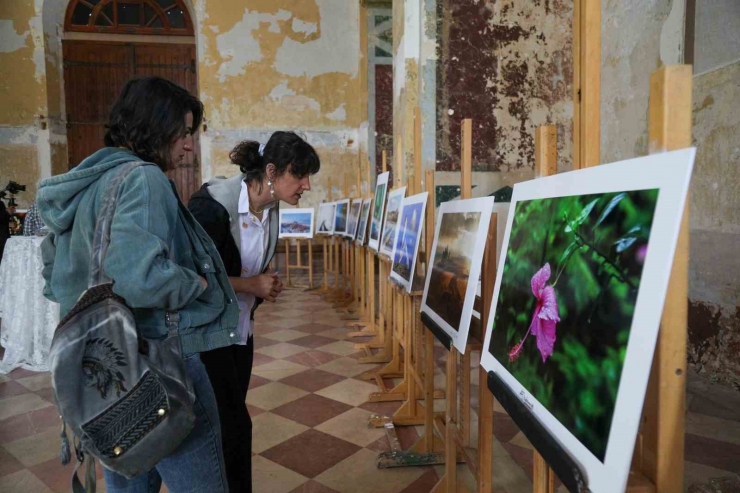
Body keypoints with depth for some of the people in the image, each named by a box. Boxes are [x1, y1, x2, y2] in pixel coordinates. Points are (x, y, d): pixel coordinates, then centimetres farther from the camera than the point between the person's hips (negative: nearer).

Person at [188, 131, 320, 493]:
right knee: (232, 426, 0)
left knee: (229, 423, 16)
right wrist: (249, 285, -21)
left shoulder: (270, 211, 1)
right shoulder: (213, 205, -23)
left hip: (240, 329, 7)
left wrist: (264, 286, -2)